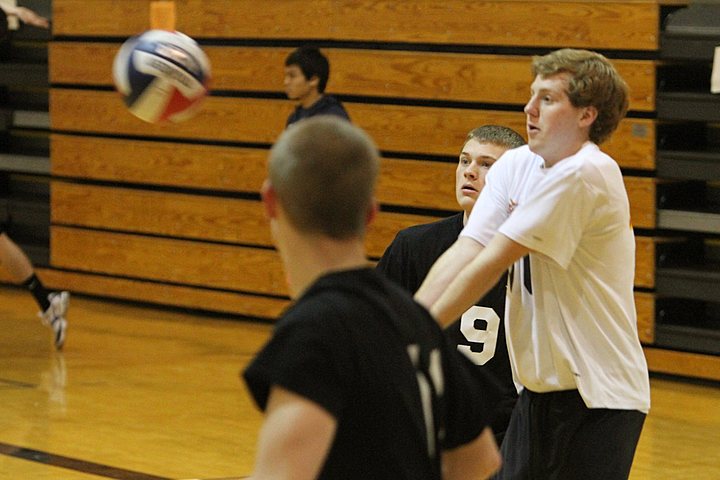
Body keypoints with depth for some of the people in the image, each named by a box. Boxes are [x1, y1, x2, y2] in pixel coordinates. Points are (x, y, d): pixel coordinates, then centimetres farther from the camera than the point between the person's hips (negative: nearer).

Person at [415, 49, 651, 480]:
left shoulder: (584, 174, -19)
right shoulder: (515, 165, 6)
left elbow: (491, 264, -19)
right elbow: (463, 254, -3)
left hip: (598, 399, -7)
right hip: (539, 391, 7)